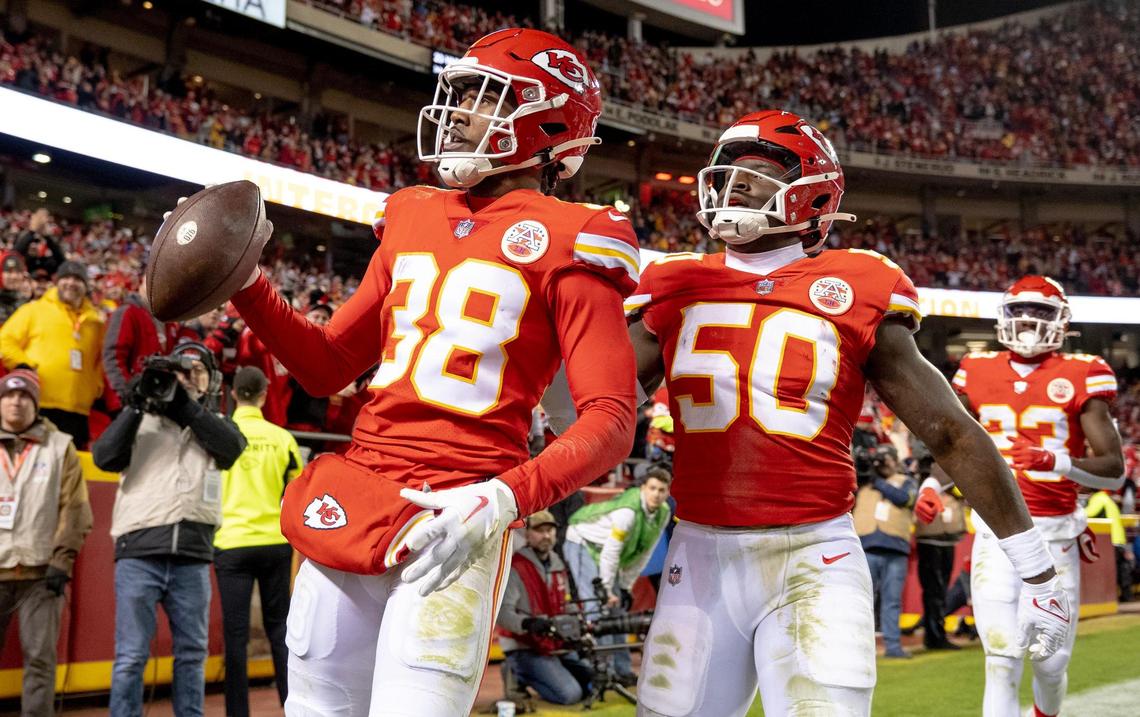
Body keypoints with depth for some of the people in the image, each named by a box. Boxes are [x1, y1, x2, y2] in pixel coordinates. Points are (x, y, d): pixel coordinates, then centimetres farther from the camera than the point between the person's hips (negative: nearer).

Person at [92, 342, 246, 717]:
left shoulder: (216, 424, 17)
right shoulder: (142, 421, 11)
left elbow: (232, 447, -6)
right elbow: (105, 457, -4)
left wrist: (186, 406, -9)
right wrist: (136, 406, -10)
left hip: (193, 558, 3)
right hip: (139, 552, -2)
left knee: (192, 653, 10)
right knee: (131, 655, -2)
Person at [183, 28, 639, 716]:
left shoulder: (565, 244, -5)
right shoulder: (413, 220, 15)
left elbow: (611, 422, -11)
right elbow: (328, 367, 20)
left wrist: (503, 499, -25)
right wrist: (244, 283, 7)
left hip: (454, 520, -6)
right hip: (350, 504, 6)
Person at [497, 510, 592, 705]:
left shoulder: (558, 565, 11)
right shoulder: (515, 568, -15)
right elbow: (502, 613, -25)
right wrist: (527, 624, -41)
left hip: (558, 647, 8)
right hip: (525, 649, -8)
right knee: (570, 694, -21)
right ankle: (520, 674, 0)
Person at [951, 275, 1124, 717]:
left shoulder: (1078, 377, -4)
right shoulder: (979, 374, 6)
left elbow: (1115, 470, -9)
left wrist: (1058, 462, -25)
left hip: (1054, 534, -1)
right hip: (996, 531, 1)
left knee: (1051, 663, 9)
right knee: (1003, 660, -7)